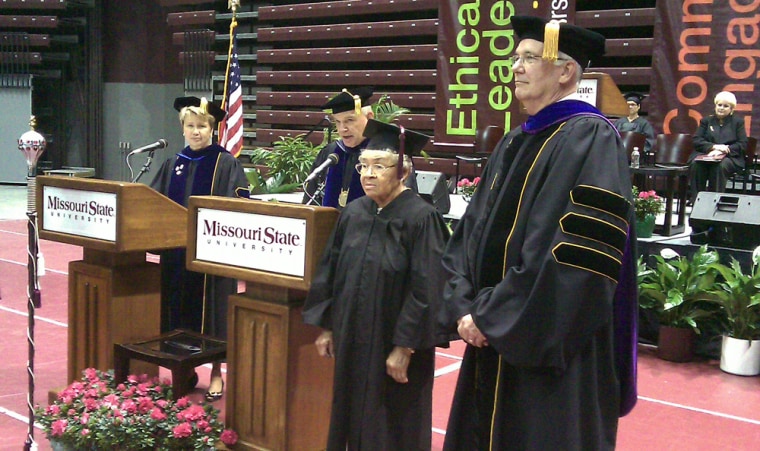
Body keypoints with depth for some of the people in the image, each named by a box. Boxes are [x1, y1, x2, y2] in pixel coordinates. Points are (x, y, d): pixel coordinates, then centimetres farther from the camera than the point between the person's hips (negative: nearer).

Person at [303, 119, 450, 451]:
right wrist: (326, 327, 8)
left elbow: (426, 290, -18)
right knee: (353, 418, 17)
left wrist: (404, 348, -17)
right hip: (352, 340, 6)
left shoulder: (420, 218, -16)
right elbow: (330, 271, 10)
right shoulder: (353, 214, 3)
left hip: (393, 347, -6)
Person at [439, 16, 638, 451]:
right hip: (496, 337, 8)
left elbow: (580, 253, -23)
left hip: (551, 349, -8)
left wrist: (491, 315, -18)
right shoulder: (515, 143, 12)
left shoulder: (590, 138, -13)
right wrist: (465, 307, -6)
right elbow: (472, 232, 10)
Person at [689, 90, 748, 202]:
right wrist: (714, 147, -13)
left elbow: (743, 144, 2)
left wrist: (723, 150, -14)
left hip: (730, 157, -1)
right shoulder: (706, 121, 19)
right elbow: (697, 141, 6)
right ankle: (696, 200, -32)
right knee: (696, 164, -34)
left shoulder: (738, 122, 14)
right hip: (705, 155, 2)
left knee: (720, 166, -38)